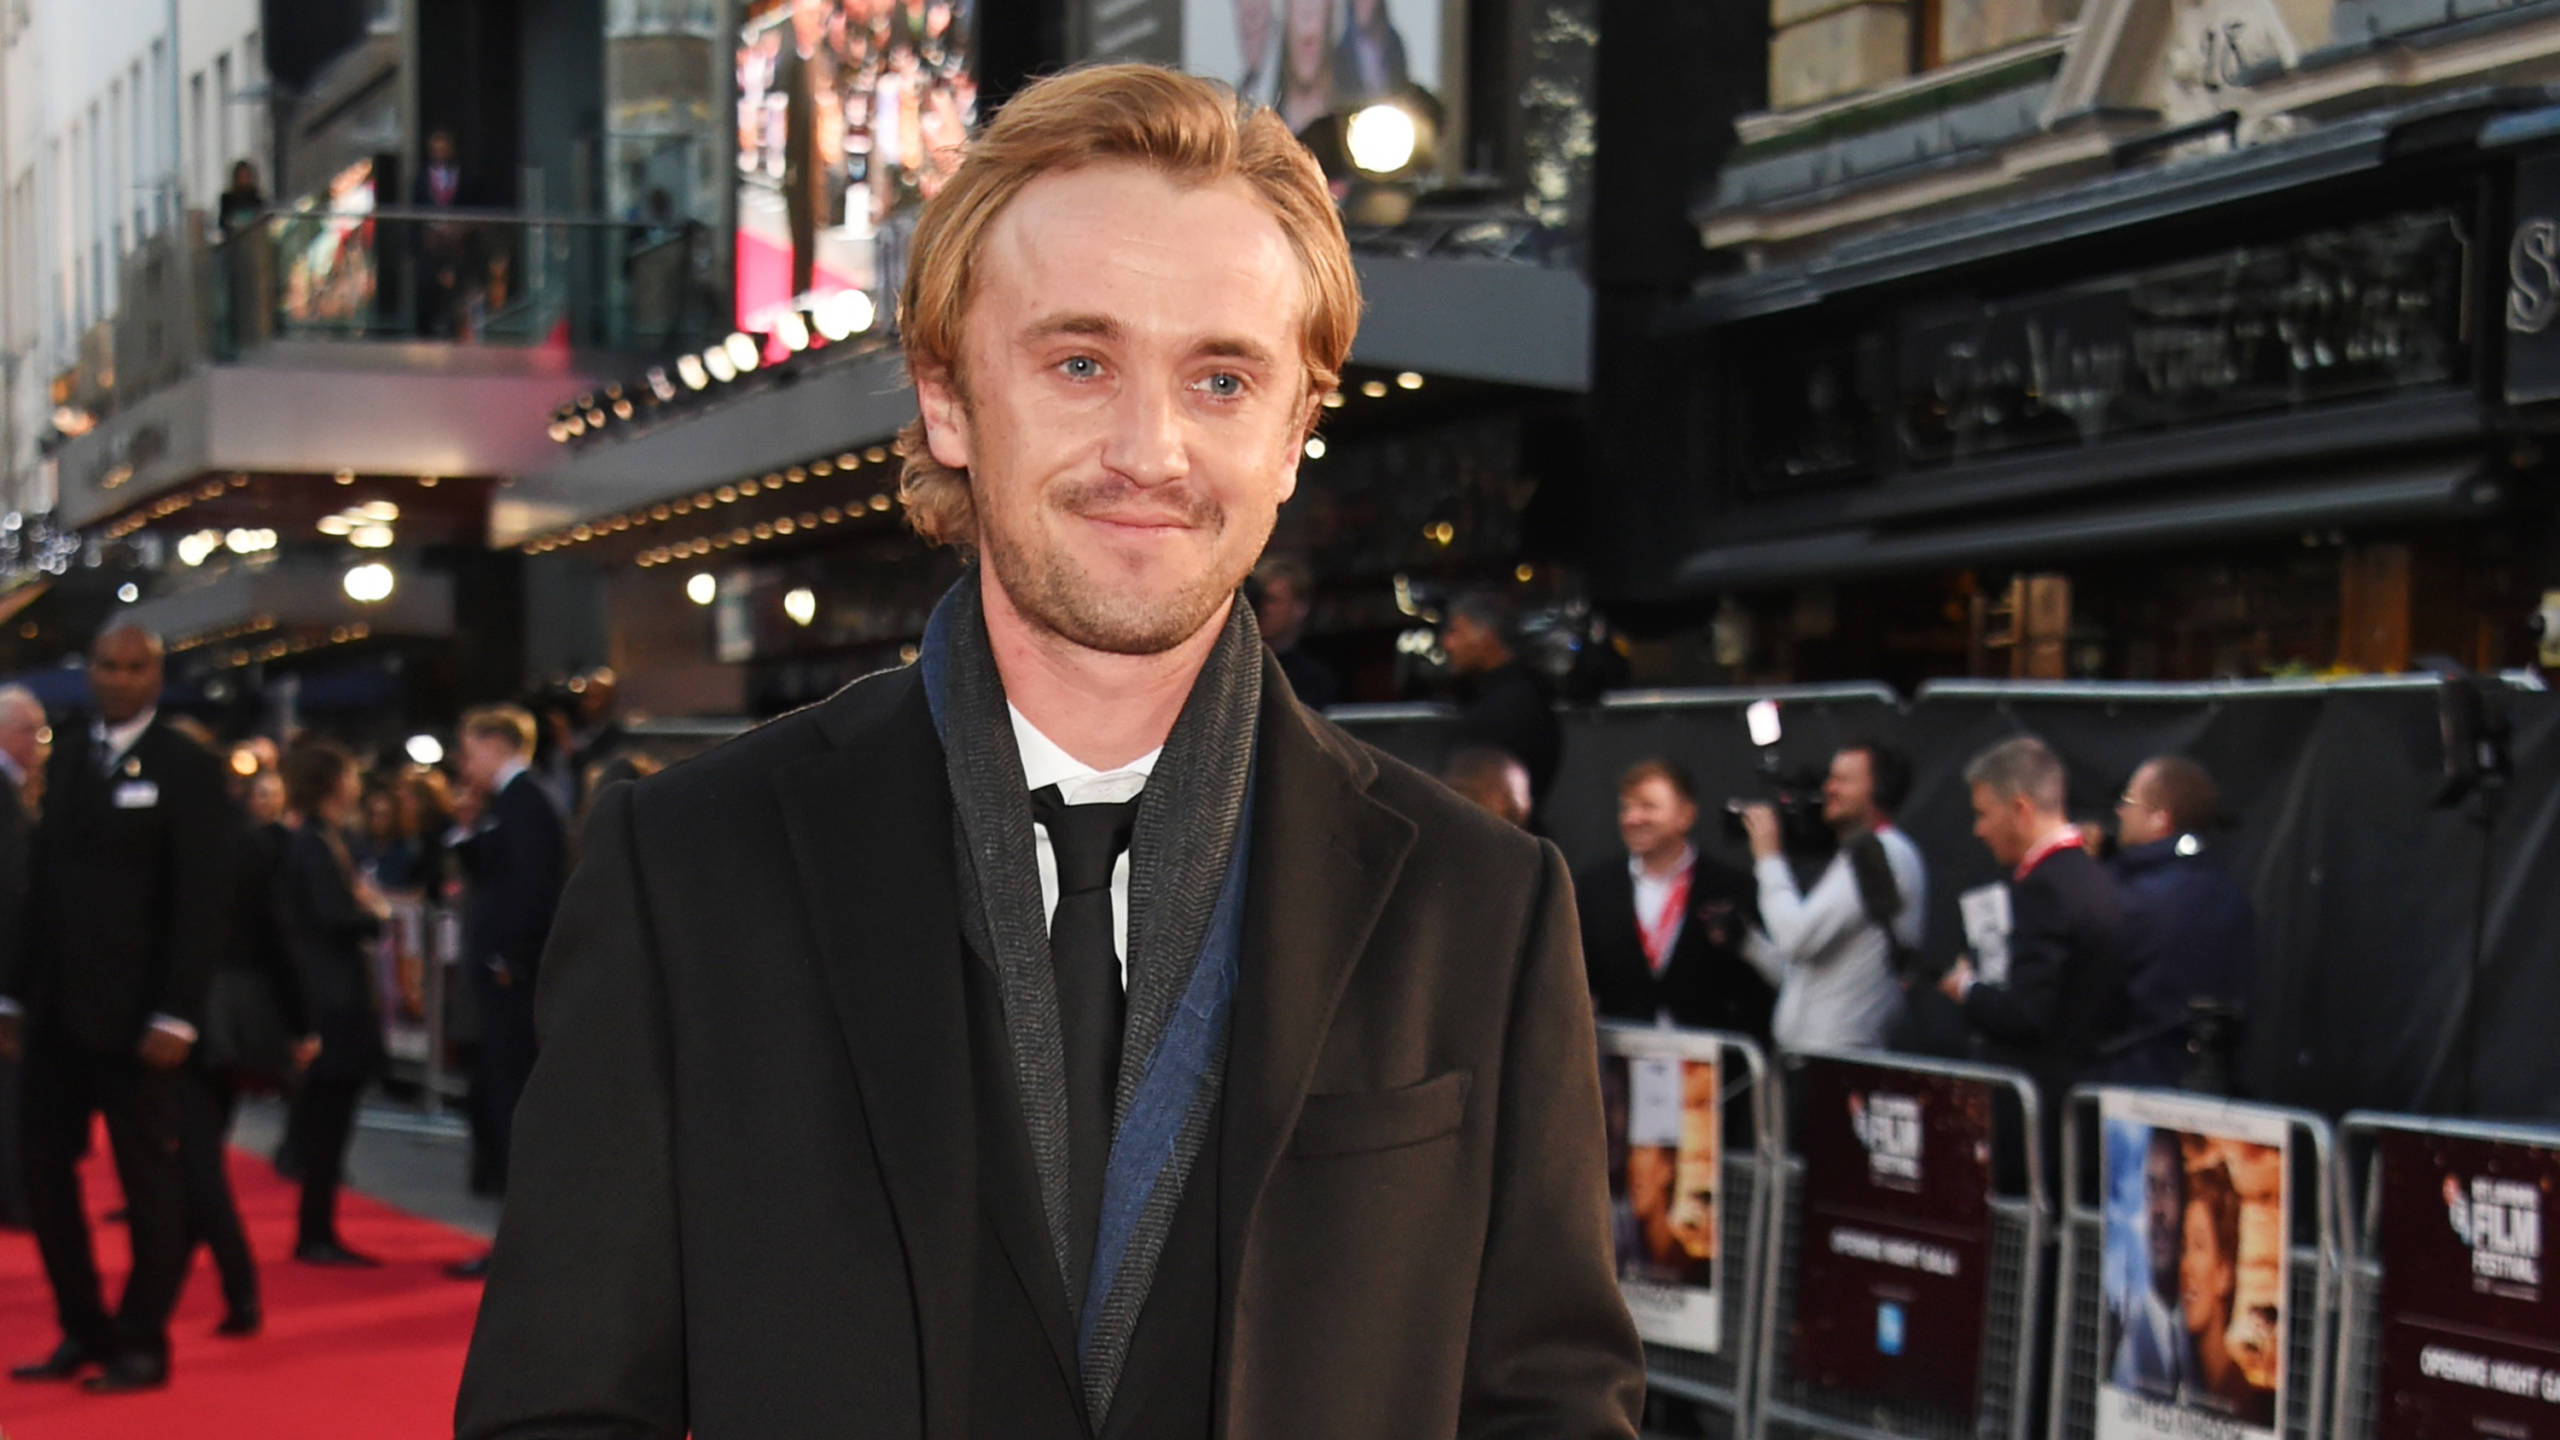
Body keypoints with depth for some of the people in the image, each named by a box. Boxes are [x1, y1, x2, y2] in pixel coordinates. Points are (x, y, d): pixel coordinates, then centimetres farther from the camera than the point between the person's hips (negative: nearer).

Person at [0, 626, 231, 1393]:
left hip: (132, 1015, -6)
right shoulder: (66, 761, 13)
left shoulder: (185, 768, -5)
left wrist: (177, 1013, -15)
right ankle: (84, 1331, 19)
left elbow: (203, 898, -9)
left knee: (149, 1179, 3)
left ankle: (142, 1343, 13)